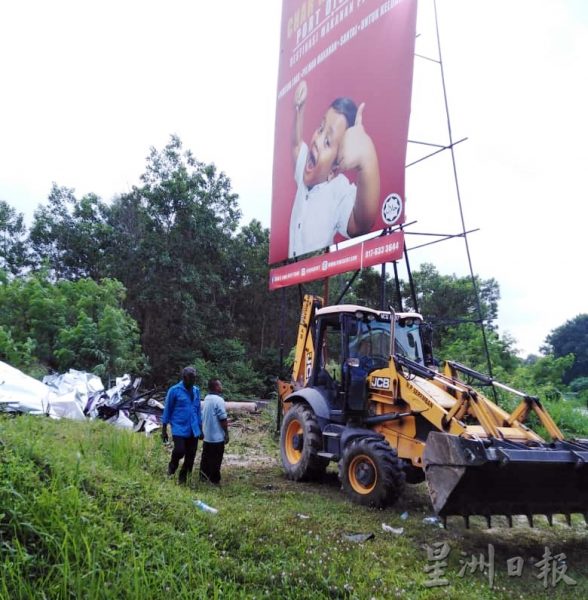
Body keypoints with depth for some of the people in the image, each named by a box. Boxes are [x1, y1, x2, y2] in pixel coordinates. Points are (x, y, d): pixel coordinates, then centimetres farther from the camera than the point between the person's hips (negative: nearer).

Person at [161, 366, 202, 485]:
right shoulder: (174, 390, -6)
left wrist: (200, 428, 15)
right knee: (180, 451, -16)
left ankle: (183, 478, 23)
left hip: (193, 429, 5)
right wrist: (164, 430, -1)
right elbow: (167, 410, -1)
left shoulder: (196, 390, 9)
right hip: (179, 428, -5)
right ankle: (172, 466, 18)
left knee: (191, 455, 5)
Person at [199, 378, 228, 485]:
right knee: (215, 460, 1)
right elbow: (222, 419, -19)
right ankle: (214, 480, 7)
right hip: (217, 436, -8)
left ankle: (204, 477, 23)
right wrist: (226, 433, -11)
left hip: (206, 436, 8)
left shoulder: (207, 399, 8)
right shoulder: (218, 400, -19)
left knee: (206, 458, 16)